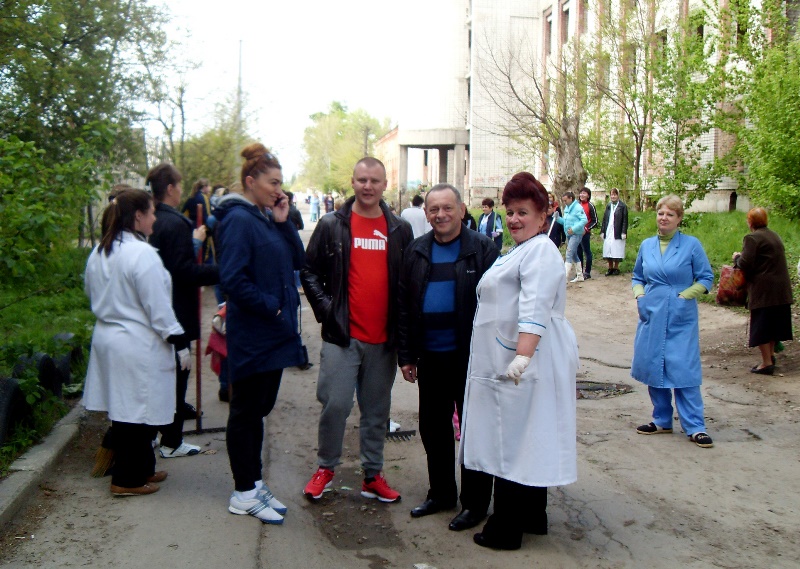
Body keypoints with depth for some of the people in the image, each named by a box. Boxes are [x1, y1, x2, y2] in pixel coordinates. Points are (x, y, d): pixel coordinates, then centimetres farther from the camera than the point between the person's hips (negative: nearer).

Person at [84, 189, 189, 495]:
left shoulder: (98, 253, 7)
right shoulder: (142, 254, -19)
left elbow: (93, 296, 19)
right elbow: (158, 307, -18)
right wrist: (180, 343, -11)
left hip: (107, 338, 9)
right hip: (138, 346, -9)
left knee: (124, 410, 16)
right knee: (137, 414, 2)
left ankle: (141, 468, 29)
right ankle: (129, 479, 12)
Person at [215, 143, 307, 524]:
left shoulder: (267, 217, 12)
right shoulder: (238, 220, -15)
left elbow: (297, 261, 9)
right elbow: (232, 278, -23)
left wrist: (284, 222, -2)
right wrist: (271, 307, -17)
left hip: (275, 333, 9)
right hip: (251, 335, -9)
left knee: (259, 409, 17)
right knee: (245, 412, 3)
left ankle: (254, 483, 29)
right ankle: (244, 492, 15)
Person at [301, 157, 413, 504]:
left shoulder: (400, 230, 7)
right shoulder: (332, 225, 1)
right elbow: (310, 271, 5)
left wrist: (403, 324, 3)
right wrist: (325, 309, -7)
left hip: (383, 339, 2)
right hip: (342, 335, -2)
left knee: (377, 410, 11)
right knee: (335, 404, -3)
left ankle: (373, 475, 23)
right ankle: (325, 467, 19)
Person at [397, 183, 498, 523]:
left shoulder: (483, 249, -5)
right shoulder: (416, 252, 9)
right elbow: (404, 306, 10)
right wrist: (406, 355, 6)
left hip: (469, 356, -5)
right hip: (430, 356, 5)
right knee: (432, 428, 13)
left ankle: (473, 501, 20)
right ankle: (440, 493, 30)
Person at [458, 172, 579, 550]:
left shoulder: (541, 251, -12)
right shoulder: (520, 251, 22)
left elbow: (535, 310, -26)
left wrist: (522, 356, -34)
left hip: (524, 365, -11)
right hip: (505, 362, 11)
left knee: (513, 441, -5)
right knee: (519, 442, 15)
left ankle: (506, 529, 3)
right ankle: (532, 518, 26)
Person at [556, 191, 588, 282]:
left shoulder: (577, 207, -13)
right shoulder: (566, 208, 12)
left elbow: (584, 220, -20)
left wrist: (574, 229, -24)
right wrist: (558, 218, -3)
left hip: (576, 234, -10)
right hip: (569, 234, 10)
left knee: (569, 255, -14)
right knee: (574, 255, 15)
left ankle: (564, 277, -16)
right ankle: (580, 276, 25)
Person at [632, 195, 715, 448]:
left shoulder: (691, 244, -3)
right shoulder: (647, 245, 9)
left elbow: (706, 279, -1)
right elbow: (638, 277, 21)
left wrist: (684, 295, -12)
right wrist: (639, 295, 2)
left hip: (681, 318, -4)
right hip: (652, 316, 5)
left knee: (684, 370, -7)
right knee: (653, 367, 8)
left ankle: (695, 427, 1)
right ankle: (662, 420, 22)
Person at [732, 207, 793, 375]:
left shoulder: (752, 238, -13)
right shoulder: (774, 236, 14)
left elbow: (745, 264, -19)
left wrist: (737, 257, 2)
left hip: (763, 290, -8)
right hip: (782, 289, 9)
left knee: (761, 326, -2)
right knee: (774, 322, 18)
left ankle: (767, 363, -1)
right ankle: (771, 355, 29)